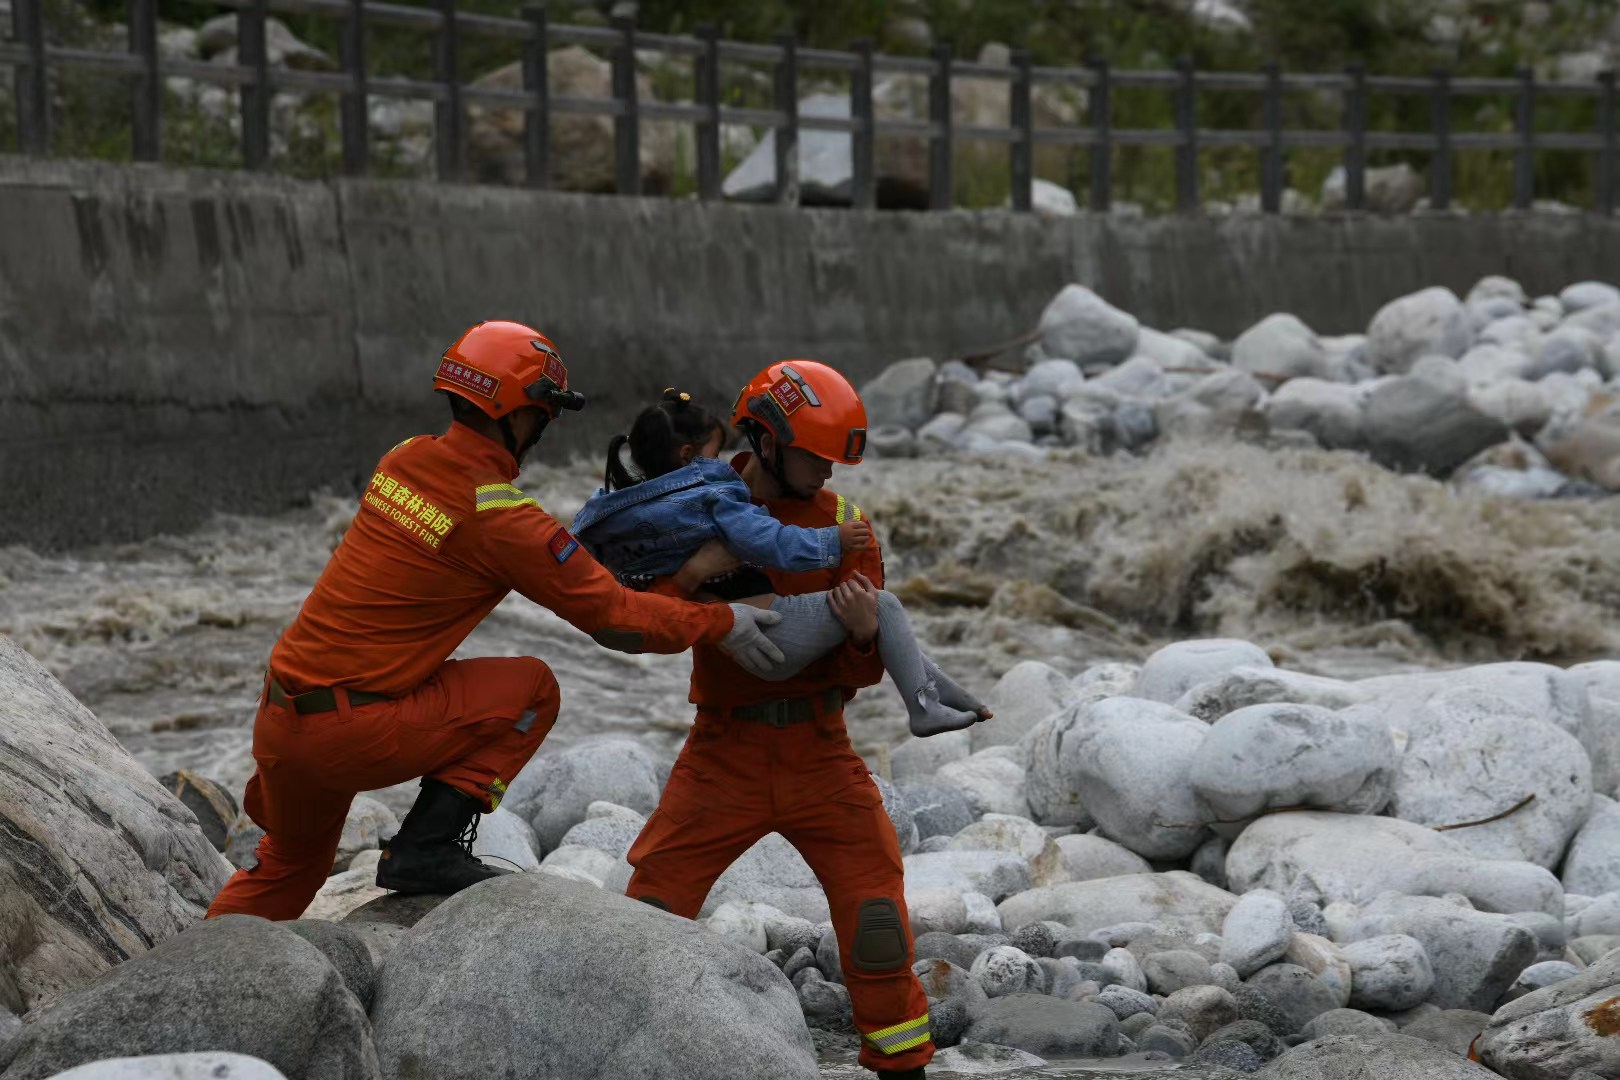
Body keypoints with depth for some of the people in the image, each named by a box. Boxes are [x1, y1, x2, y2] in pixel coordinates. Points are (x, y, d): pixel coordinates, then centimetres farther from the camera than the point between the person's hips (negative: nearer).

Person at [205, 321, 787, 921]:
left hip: (280, 716, 8)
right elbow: (612, 617, -9)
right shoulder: (499, 516, -15)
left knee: (289, 868, 29)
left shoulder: (403, 460, 7)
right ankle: (428, 849, -2)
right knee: (532, 689, 4)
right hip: (352, 732, -8)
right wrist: (720, 624, 1)